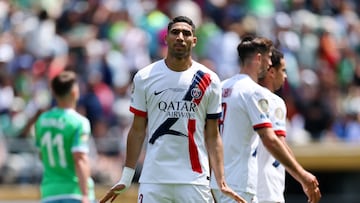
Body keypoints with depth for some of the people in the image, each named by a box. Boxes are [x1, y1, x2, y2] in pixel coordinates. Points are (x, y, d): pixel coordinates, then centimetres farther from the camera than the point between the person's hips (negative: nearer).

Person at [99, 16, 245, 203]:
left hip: (195, 180, 0)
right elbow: (138, 130, 9)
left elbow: (212, 136, 6)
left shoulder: (208, 81, 4)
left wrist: (221, 182, -3)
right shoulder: (145, 77, 5)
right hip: (153, 179, 0)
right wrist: (126, 179, 6)